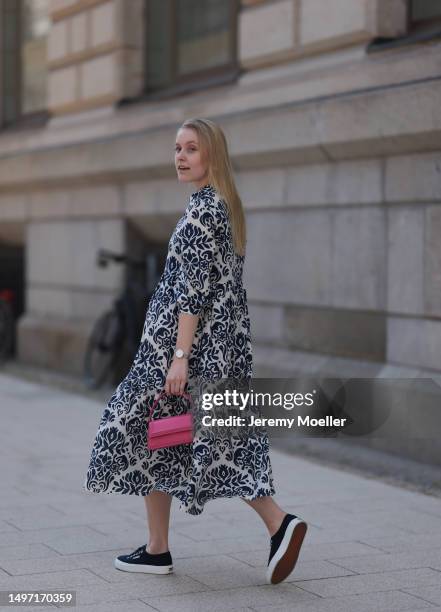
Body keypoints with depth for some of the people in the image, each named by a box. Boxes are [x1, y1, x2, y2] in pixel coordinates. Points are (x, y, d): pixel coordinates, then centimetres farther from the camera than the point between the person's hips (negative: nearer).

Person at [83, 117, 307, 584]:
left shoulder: (201, 210, -15)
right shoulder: (224, 205, 14)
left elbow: (194, 290, -21)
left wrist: (180, 356, -22)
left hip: (190, 338, -9)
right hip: (224, 338, 9)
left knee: (150, 433, 4)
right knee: (220, 437, 10)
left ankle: (158, 549, 13)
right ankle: (279, 524, -2)